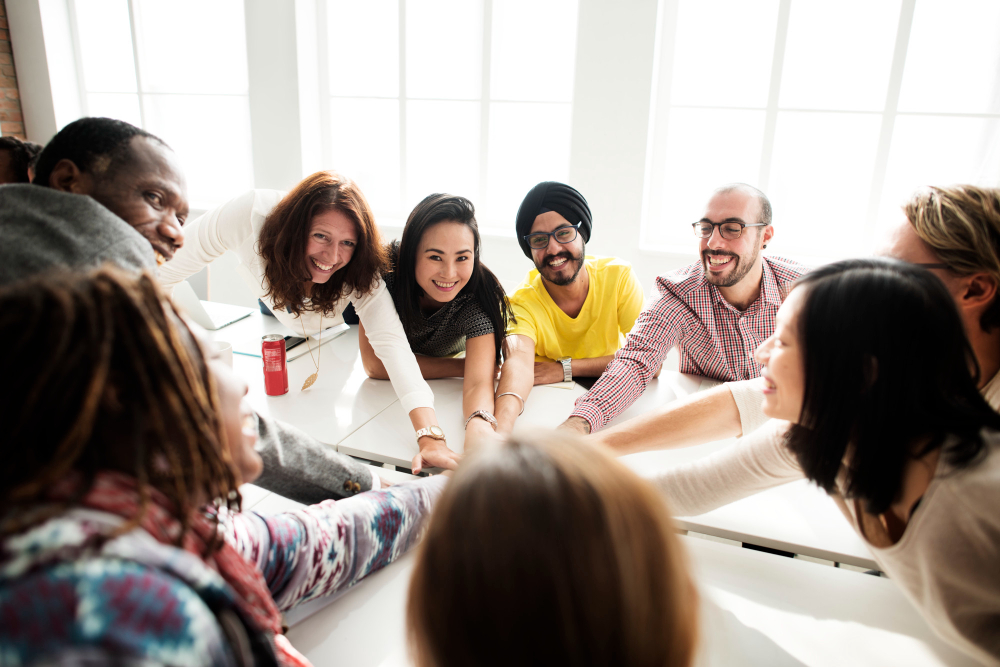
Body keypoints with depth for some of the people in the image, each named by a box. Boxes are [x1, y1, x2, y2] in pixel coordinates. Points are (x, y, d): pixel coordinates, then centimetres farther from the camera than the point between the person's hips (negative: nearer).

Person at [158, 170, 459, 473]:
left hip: (340, 323, -1)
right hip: (274, 313, 2)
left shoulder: (360, 273, -42)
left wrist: (430, 437, -65)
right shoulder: (249, 215, -44)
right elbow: (161, 275, -31)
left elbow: (391, 340, -53)